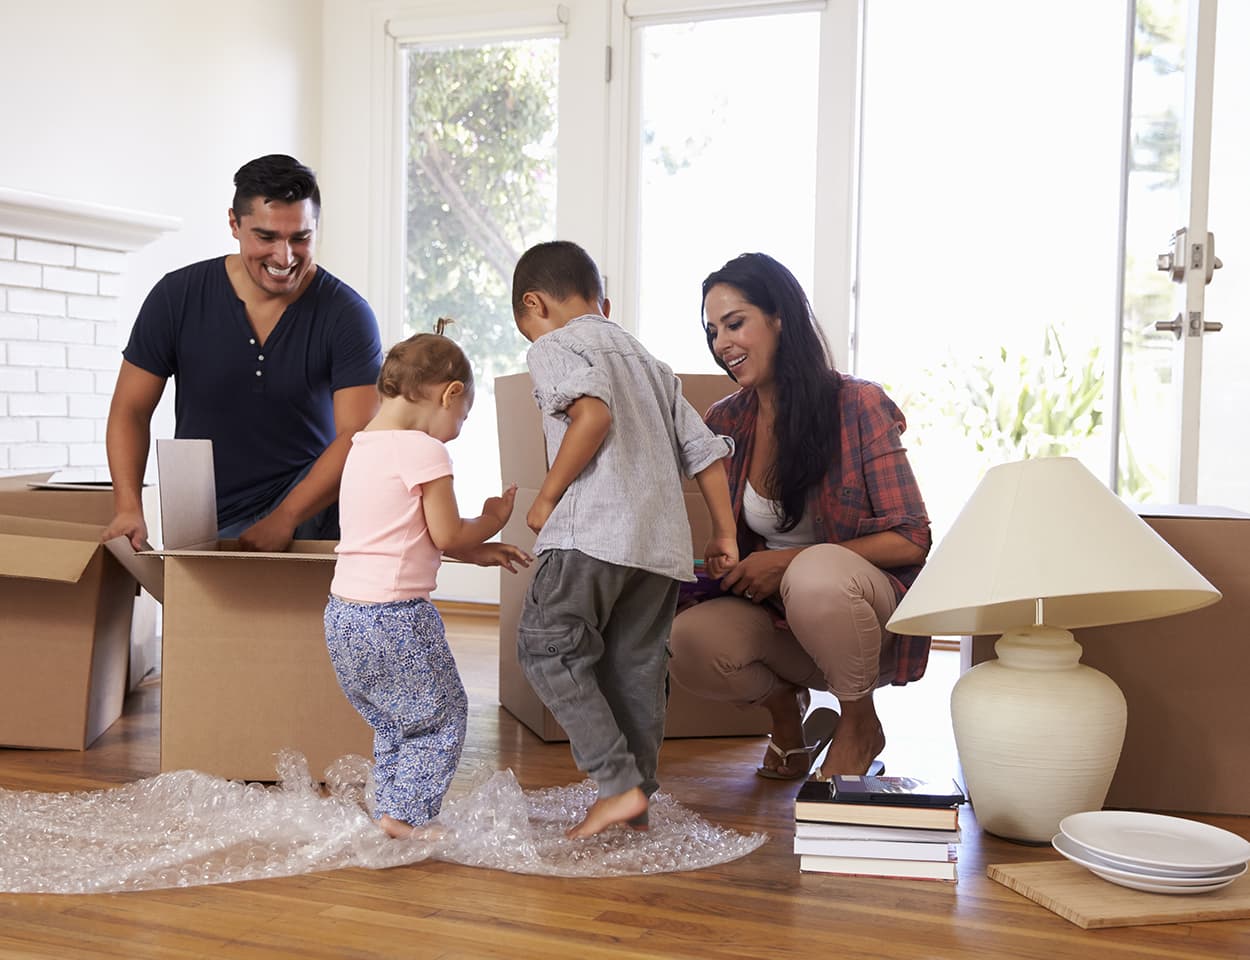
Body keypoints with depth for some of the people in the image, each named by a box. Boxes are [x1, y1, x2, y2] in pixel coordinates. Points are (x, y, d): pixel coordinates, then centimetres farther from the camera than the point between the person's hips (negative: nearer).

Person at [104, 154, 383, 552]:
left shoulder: (346, 314, -11)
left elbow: (358, 437, -17)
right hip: (206, 527, 2)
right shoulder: (178, 297, -4)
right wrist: (128, 509, -15)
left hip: (311, 512, -1)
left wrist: (284, 520, -28)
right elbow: (131, 410, 1)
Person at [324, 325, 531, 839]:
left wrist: (476, 553, 19)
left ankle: (390, 809, 26)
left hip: (343, 614, 9)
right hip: (395, 618, -9)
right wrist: (491, 519, 8)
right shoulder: (424, 451, -14)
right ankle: (404, 815, 6)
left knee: (394, 722, 21)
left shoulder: (361, 446, 14)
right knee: (442, 715, 7)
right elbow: (447, 535, -11)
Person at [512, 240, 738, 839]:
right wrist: (723, 532, 24)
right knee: (636, 665, 11)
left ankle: (619, 784, -6)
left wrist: (546, 497, -9)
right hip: (663, 541, 8)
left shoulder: (553, 347, 5)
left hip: (595, 529, -8)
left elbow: (593, 413, -17)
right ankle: (637, 803, 16)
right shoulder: (648, 362, 28)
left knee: (546, 647, 0)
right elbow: (706, 450, 22)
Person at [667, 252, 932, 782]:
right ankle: (784, 703, 7)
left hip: (867, 609, -3)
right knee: (687, 643, -28)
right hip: (774, 617, 4)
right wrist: (718, 576, -7)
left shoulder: (857, 405, -11)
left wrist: (789, 561, -19)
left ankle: (860, 723, -7)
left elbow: (909, 540, -12)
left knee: (816, 573, -38)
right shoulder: (724, 421, 4)